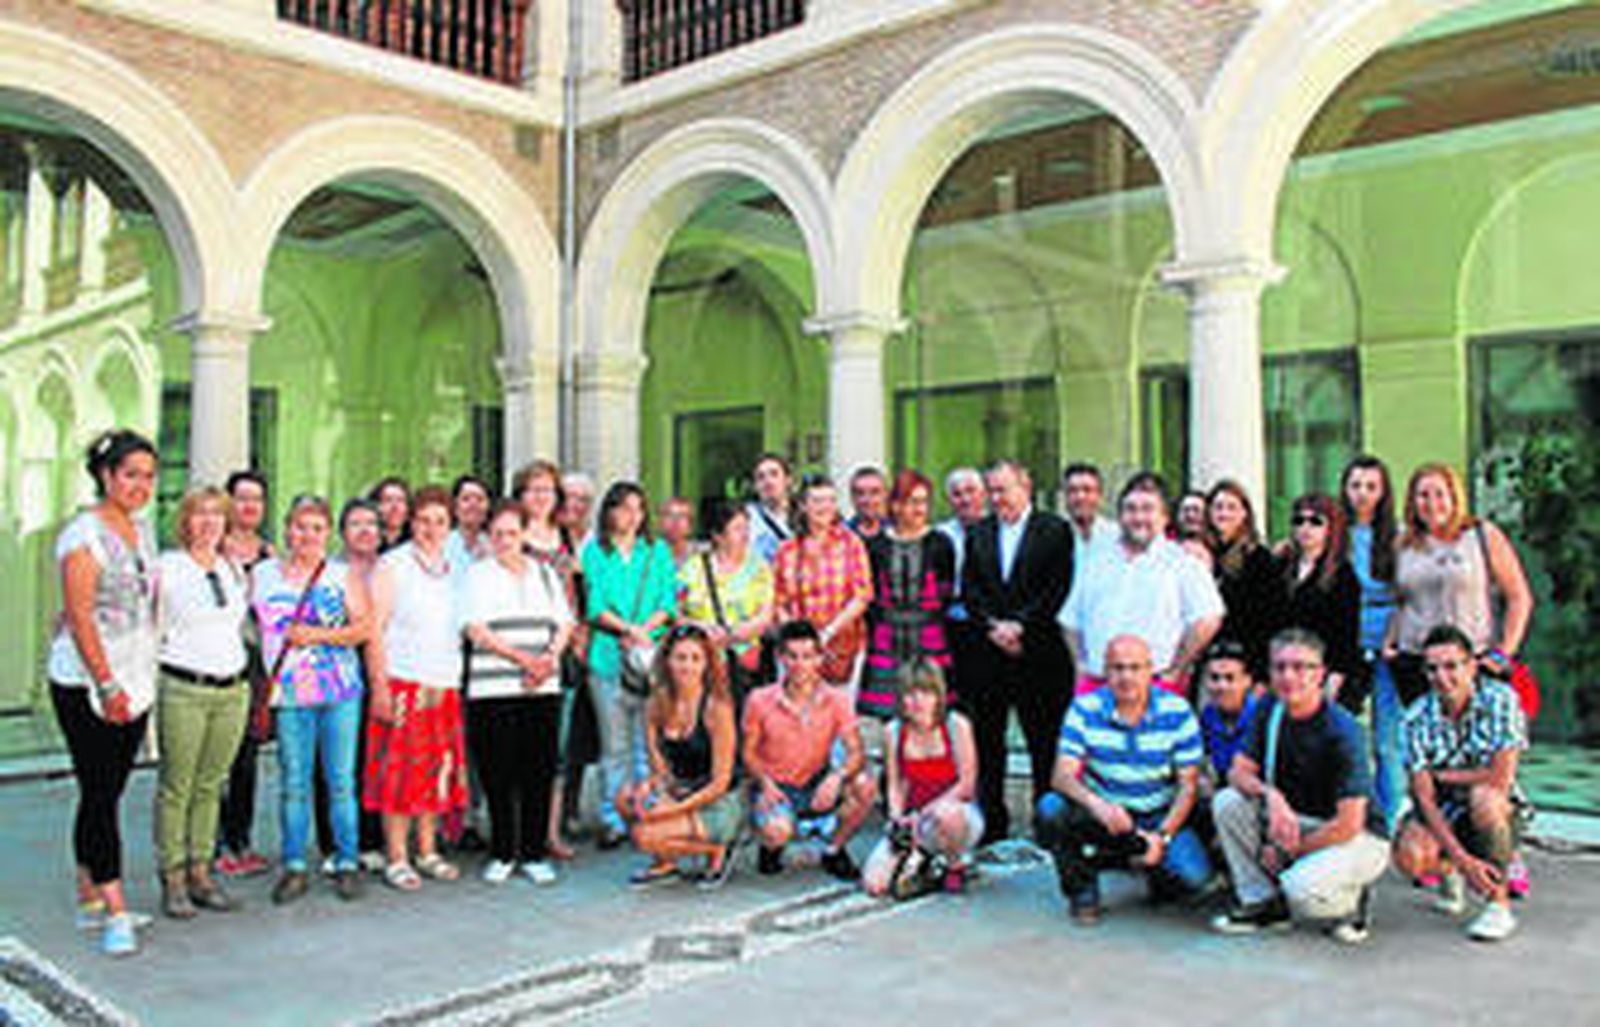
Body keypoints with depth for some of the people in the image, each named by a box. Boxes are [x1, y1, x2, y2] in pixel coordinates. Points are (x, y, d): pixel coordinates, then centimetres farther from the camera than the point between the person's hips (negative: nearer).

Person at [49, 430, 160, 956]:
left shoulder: (142, 528, 12)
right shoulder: (84, 533, -11)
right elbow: (79, 617, -16)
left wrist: (139, 681, 14)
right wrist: (107, 685, -19)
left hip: (136, 680, 7)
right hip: (86, 682, -7)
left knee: (107, 792, 12)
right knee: (100, 793, -5)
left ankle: (90, 898, 22)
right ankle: (115, 912, -2)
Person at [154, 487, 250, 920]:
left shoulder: (235, 569, 14)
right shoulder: (167, 568, -2)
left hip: (233, 689, 5)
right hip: (183, 689, -5)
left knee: (211, 785, 9)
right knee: (176, 786, -1)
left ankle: (200, 872, 17)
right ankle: (172, 878, 7)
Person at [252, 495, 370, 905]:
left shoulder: (343, 575, 7)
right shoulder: (262, 575, 10)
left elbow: (364, 625, 1)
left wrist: (319, 635, -11)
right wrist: (263, 677, -1)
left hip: (340, 691, -1)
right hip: (290, 692, 1)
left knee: (341, 780, 2)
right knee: (293, 782, 4)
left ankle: (346, 863, 11)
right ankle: (294, 867, 14)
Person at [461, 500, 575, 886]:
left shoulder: (546, 573, 16)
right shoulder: (477, 575, 6)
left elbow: (564, 624, 12)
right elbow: (476, 630, -5)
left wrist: (550, 658, -8)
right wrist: (522, 658, -13)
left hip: (544, 688, 3)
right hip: (492, 690, -2)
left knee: (540, 772, 2)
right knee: (498, 775, 0)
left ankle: (534, 853, 12)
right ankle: (502, 854, 13)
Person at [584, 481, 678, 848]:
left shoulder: (658, 551, 15)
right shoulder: (594, 552, 9)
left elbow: (669, 602, 6)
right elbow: (595, 606, 0)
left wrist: (642, 632, -9)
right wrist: (628, 628, -14)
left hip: (652, 655, 1)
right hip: (607, 657, -1)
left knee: (649, 741, 0)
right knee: (614, 745, 0)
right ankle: (613, 820, 7)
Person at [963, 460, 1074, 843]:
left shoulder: (1054, 530, 2)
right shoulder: (978, 533, 14)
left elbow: (1057, 589, -7)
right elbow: (969, 589, 7)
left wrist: (1019, 625, -14)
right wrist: (993, 626, -8)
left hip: (1038, 654, -3)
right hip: (987, 655, 4)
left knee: (1045, 746, 2)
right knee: (987, 743, 8)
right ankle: (991, 823, 18)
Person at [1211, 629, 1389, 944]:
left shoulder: (1341, 730, -23)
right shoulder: (1270, 710, -4)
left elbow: (1349, 824, -24)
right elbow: (1239, 772, -3)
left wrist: (1287, 852, -16)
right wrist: (1270, 795, -26)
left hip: (1358, 838, -6)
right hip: (1296, 821, 6)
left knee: (1302, 890, -33)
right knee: (1227, 802, -16)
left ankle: (1352, 900, 3)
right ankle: (1262, 901, -2)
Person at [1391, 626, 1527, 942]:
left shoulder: (1500, 699, -17)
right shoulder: (1418, 717, -12)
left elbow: (1501, 778, -25)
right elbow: (1424, 798, -16)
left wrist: (1442, 775, -12)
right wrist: (1462, 859, -26)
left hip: (1497, 814, -2)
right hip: (1443, 814, 2)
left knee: (1483, 795, -36)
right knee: (1408, 856, -28)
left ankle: (1500, 906, -19)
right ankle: (1448, 872, 12)